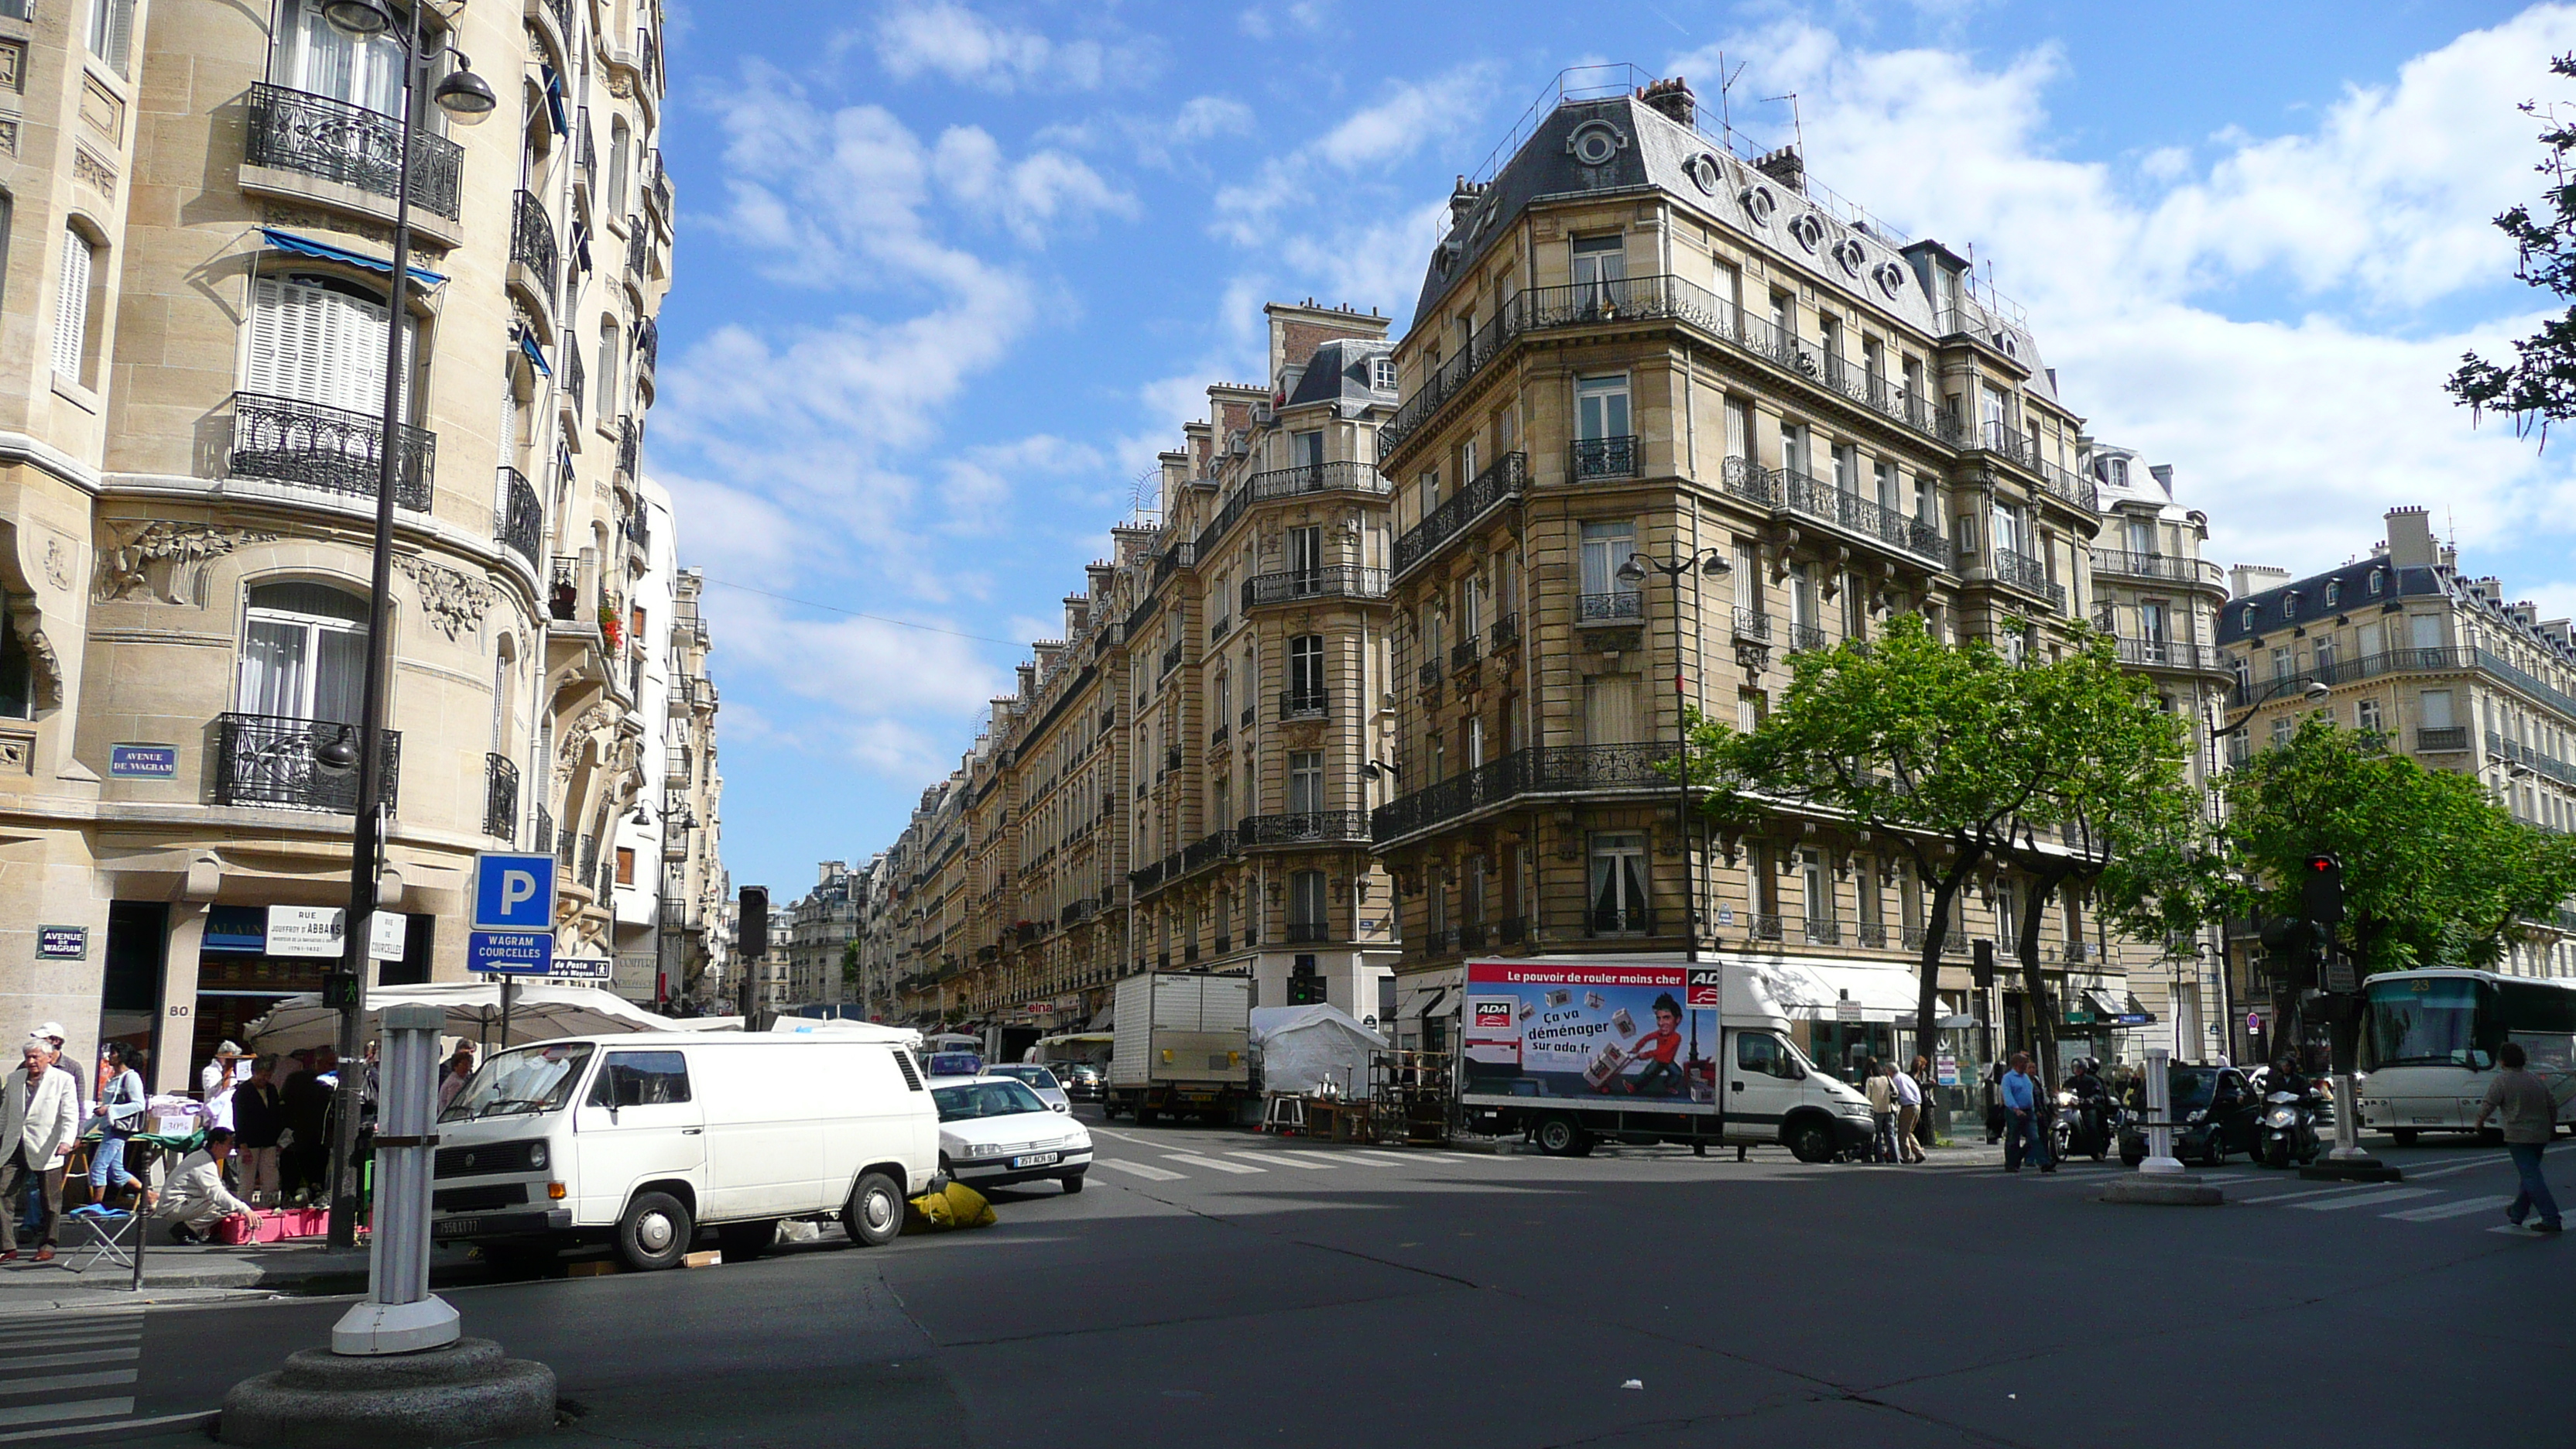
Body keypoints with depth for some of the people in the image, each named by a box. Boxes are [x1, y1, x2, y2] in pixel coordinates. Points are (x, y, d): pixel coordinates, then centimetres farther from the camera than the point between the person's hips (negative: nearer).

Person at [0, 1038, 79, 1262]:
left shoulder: (63, 1080, -2)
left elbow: (70, 1115, -7)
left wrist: (66, 1141, -20)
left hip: (45, 1149, -4)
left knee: (50, 1202, 4)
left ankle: (47, 1247, 14)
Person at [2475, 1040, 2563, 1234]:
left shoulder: (2502, 1080, -9)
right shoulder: (2536, 1080, 11)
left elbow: (2488, 1105, -11)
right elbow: (2553, 1105, 17)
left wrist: (2480, 1122, 6)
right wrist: (2552, 1125, 33)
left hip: (2518, 1136, -8)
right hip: (2541, 1136, 8)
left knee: (2531, 1177, -7)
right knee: (2530, 1174, 18)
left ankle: (2551, 1219, -14)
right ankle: (2518, 1213, 31)